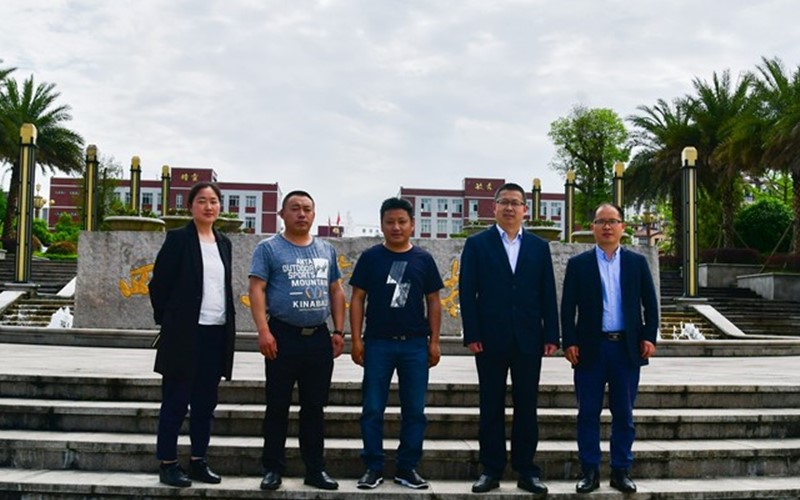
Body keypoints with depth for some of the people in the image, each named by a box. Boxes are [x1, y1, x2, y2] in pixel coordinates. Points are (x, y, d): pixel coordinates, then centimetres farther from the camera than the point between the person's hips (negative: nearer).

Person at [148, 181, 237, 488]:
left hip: (217, 333, 6)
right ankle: (168, 465, 10)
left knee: (205, 403, 11)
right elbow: (158, 284, -5)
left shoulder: (223, 243, 12)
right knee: (175, 401, 2)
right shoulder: (178, 239, -5)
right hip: (185, 333, -6)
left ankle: (199, 462, 21)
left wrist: (228, 323, 10)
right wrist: (168, 322, -3)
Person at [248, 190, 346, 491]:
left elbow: (336, 292, 15)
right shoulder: (269, 248, 0)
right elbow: (257, 290, -7)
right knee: (278, 406, 2)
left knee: (315, 407, 10)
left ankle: (315, 469, 18)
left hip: (320, 338, 4)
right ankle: (273, 469, 12)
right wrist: (264, 331, -17)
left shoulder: (326, 250, 13)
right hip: (284, 336, -4)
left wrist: (338, 331, 7)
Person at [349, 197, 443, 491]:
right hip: (378, 343, -1)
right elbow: (358, 299, 3)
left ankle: (407, 468, 18)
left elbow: (433, 301, 8)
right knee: (373, 410, 3)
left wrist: (434, 341, 3)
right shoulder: (370, 257, 2)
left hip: (415, 345, 1)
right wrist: (356, 340, -4)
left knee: (414, 410, 6)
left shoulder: (423, 259, 5)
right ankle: (373, 468, 14)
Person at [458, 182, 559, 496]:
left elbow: (548, 294, 6)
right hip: (491, 339, -1)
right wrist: (471, 335, -9)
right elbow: (467, 292, -2)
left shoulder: (539, 246, 9)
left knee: (526, 406, 6)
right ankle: (491, 470, 14)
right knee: (491, 407, 6)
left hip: (528, 339, 2)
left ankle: (526, 470, 15)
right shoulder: (477, 244, 3)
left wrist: (551, 335, 0)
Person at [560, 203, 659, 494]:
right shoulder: (578, 264, 4)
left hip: (627, 349, 1)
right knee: (588, 413, 3)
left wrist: (649, 337, -2)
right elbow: (568, 307, 2)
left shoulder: (637, 262, 9)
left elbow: (650, 304, 9)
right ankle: (589, 472, 12)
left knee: (624, 414, 7)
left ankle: (621, 471, 17)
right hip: (590, 349, -1)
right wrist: (569, 343, -6)